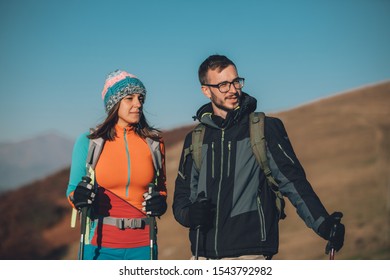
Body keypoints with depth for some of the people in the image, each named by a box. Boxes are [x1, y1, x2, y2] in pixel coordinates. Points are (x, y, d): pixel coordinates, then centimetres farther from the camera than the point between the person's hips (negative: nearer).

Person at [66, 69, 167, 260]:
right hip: (101, 246, -2)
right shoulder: (88, 142, 0)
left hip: (142, 245, 2)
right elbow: (73, 190, 7)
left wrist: (159, 202, -5)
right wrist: (78, 197, -15)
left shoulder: (154, 142, 4)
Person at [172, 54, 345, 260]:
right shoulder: (195, 140, 13)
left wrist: (322, 224, -16)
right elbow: (182, 195, 17)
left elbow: (292, 181, -3)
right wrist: (189, 214, -7)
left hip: (250, 253, -3)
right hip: (203, 255, 4)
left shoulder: (266, 128, 4)